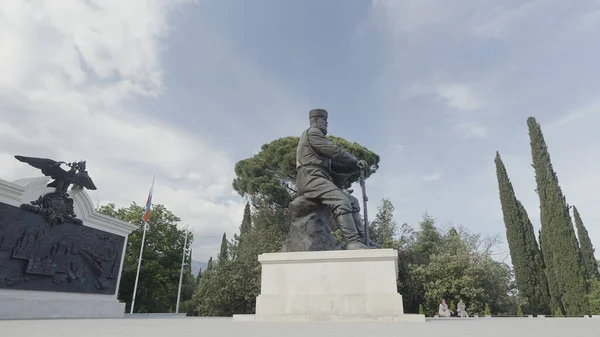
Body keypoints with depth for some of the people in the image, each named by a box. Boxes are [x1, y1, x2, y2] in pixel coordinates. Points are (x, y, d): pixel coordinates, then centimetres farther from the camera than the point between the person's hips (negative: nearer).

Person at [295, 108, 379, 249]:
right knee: (341, 201, -29)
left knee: (352, 202, 7)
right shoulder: (312, 133, 0)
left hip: (319, 180, 11)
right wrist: (355, 161, 6)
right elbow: (335, 152, -7)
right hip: (311, 178, -11)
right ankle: (353, 241, -34)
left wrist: (355, 164, 11)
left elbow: (333, 161, 24)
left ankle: (361, 239, 3)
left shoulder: (316, 136, 32)